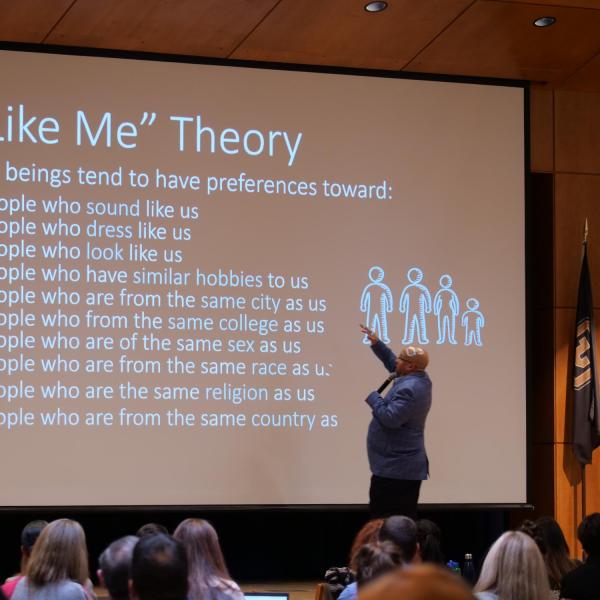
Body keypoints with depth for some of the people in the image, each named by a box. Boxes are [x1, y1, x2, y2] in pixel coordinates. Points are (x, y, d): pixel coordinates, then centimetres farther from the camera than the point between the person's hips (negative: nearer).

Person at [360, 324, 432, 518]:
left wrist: (372, 397, -13)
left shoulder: (409, 389, -23)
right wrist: (375, 342, 20)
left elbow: (390, 418, -28)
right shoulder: (418, 379, 10)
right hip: (406, 466, 11)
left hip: (394, 469, -11)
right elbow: (392, 364, 25)